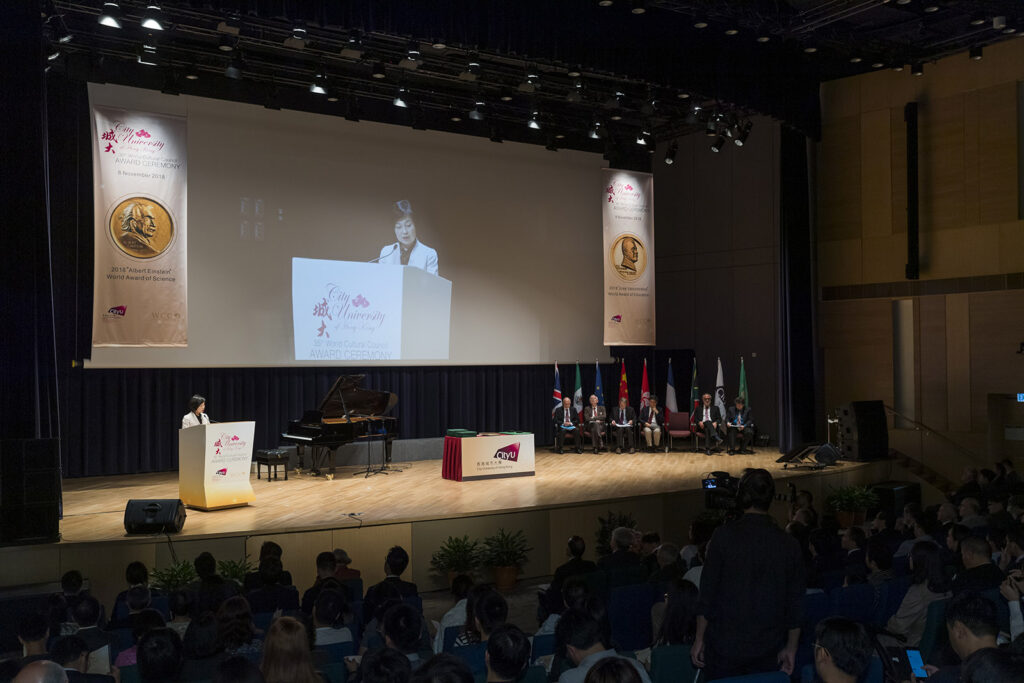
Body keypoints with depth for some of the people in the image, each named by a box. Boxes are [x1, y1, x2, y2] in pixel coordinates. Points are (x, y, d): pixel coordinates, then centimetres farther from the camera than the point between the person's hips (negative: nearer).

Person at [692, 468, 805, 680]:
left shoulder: (725, 535, -11)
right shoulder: (789, 544, -1)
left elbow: (708, 593, -8)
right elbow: (795, 604, 4)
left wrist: (700, 638, 2)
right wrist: (791, 648, 14)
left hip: (724, 646, -3)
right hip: (768, 651, 3)